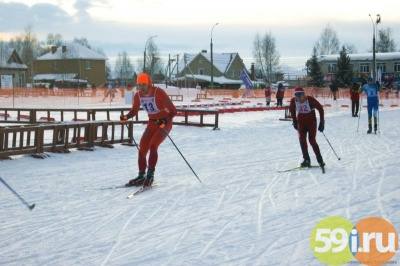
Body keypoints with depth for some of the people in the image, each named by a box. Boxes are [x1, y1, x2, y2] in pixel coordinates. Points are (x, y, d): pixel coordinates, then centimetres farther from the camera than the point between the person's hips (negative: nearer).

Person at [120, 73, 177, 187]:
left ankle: (150, 175, -15)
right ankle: (141, 176, 11)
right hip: (152, 123, 6)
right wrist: (126, 117, -10)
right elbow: (134, 111, 10)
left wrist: (165, 121, -36)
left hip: (165, 123, -6)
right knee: (142, 149, -2)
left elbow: (173, 111, -20)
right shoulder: (138, 95, -6)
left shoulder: (159, 93, -23)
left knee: (153, 146, -23)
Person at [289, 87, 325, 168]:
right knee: (302, 140, -9)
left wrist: (322, 122, -10)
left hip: (311, 122, -4)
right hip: (301, 123, 4)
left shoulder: (310, 99, -21)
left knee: (312, 140, -11)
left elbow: (320, 108, -10)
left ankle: (320, 160, 0)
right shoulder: (293, 101, -12)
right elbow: (292, 109, 11)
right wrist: (295, 122, 13)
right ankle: (306, 160, -1)